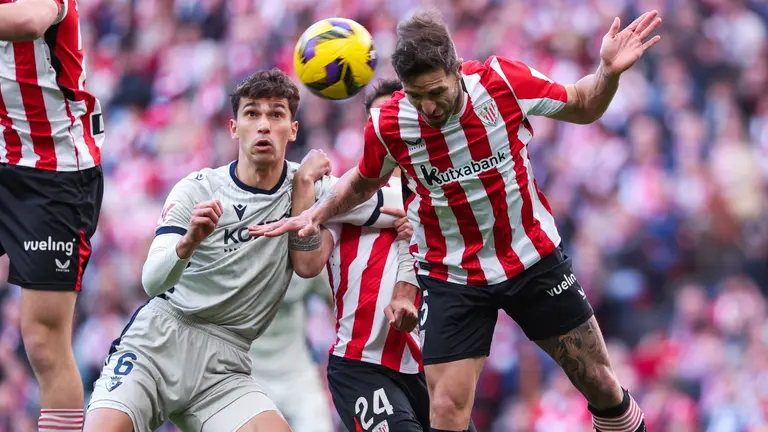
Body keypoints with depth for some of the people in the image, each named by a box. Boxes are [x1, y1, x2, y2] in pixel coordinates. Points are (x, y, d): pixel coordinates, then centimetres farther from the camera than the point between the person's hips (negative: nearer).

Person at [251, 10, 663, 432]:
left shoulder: (503, 81, -19)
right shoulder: (387, 125, -16)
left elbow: (583, 107, -2)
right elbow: (363, 182, 8)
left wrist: (609, 72, -22)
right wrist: (316, 213, -6)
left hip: (534, 257, 1)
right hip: (451, 277, -1)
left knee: (599, 383, 6)